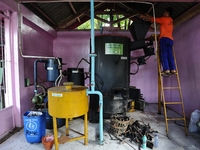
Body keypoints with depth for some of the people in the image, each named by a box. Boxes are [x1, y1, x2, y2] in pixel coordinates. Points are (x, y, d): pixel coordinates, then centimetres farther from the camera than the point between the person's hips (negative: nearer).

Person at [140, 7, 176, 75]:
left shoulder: (164, 19, 4)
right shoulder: (170, 20, 26)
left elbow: (154, 19, 9)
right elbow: (157, 19, 30)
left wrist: (144, 16, 21)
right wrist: (148, 17, 32)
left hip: (164, 38, -7)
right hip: (170, 39, 7)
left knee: (163, 54, -9)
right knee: (170, 54, 2)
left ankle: (166, 69, -17)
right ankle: (173, 69, -7)